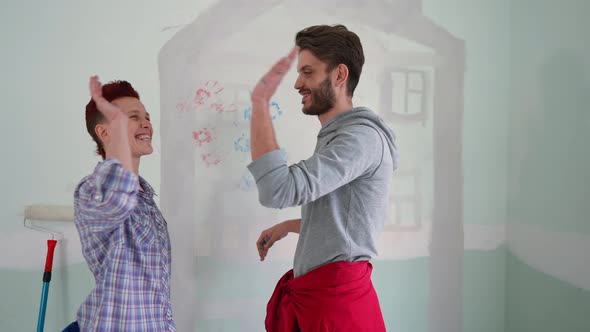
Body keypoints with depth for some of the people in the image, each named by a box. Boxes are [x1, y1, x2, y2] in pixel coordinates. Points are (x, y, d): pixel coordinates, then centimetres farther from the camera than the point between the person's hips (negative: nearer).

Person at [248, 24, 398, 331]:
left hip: (334, 298, -9)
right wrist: (287, 225, 21)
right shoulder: (336, 136, 16)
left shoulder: (361, 136, -17)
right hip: (314, 293, 9)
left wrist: (260, 104, -23)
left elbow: (278, 191, -29)